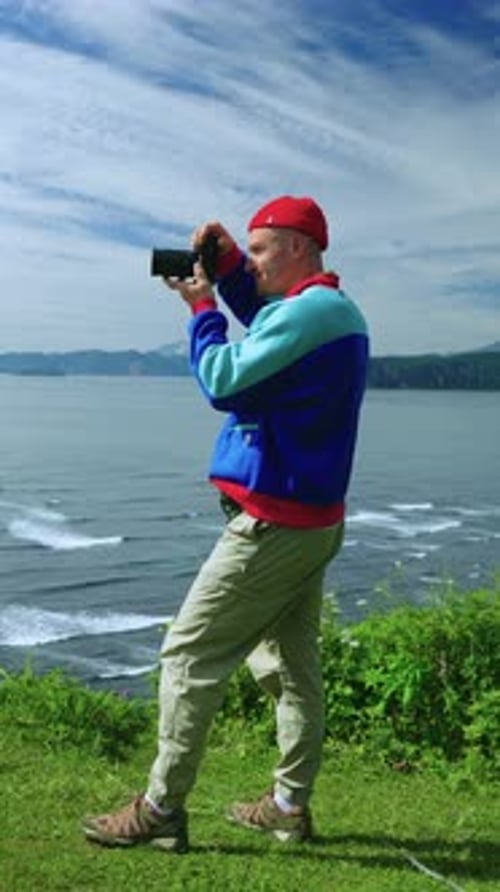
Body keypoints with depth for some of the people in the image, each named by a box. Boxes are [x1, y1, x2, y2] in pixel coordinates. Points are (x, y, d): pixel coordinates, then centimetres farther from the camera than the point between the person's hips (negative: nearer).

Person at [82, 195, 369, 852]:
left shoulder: (307, 311, -18)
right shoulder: (338, 309, 14)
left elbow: (224, 382, -18)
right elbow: (263, 326, 28)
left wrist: (202, 307, -4)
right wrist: (229, 268, 14)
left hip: (273, 524, -10)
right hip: (316, 521, 10)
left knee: (190, 656, -3)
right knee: (293, 666, 14)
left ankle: (160, 811, 3)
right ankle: (290, 807, 21)